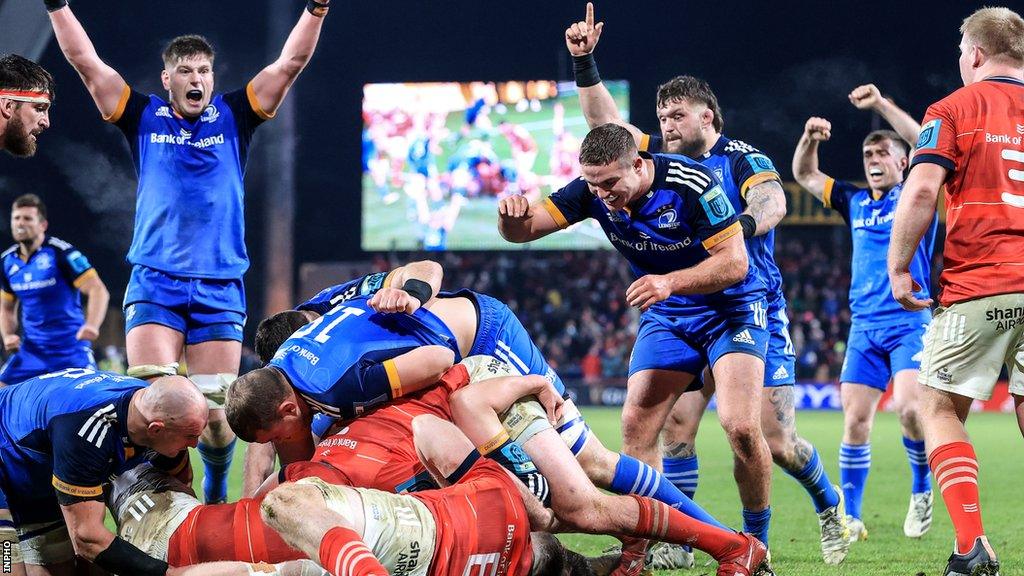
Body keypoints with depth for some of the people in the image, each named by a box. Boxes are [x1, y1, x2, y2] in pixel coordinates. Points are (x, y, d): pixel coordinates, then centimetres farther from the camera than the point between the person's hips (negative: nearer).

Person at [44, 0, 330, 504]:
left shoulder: (233, 117, 8)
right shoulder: (144, 118, 7)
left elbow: (290, 63, 2)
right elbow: (85, 61, 3)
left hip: (220, 287, 0)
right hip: (154, 284, 0)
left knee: (215, 409, -1)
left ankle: (216, 493, 20)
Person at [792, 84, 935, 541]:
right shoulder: (855, 202, 16)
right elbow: (804, 176, 22)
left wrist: (881, 105, -20)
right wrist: (810, 139, 3)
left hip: (909, 322, -5)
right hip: (864, 327, 5)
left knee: (908, 408, -22)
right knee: (855, 421, -1)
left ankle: (922, 489, 1)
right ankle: (850, 517, 6)